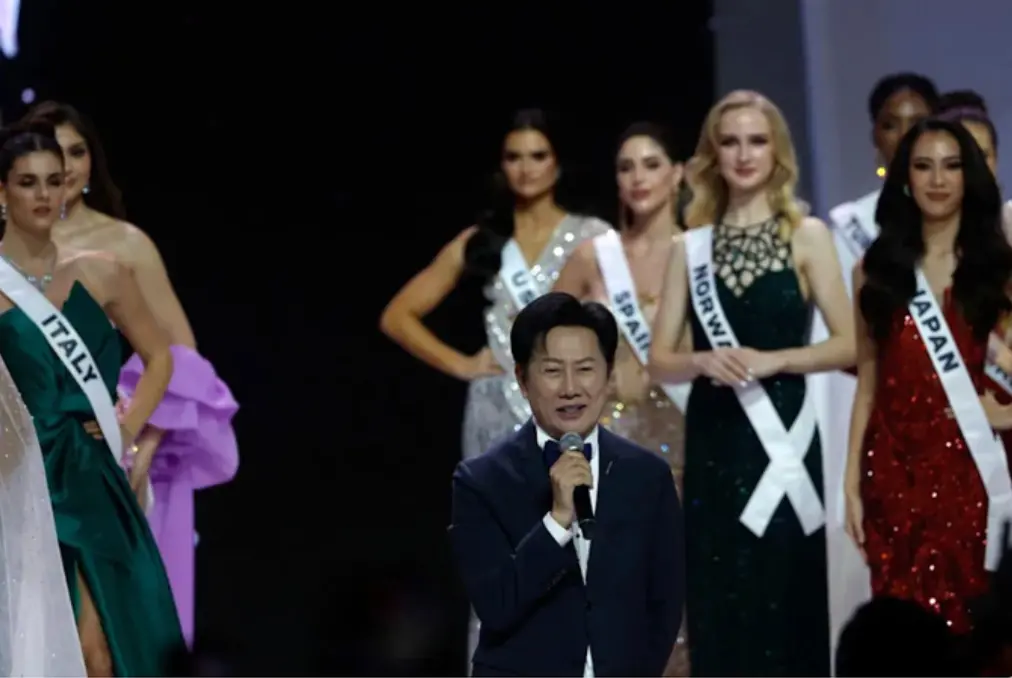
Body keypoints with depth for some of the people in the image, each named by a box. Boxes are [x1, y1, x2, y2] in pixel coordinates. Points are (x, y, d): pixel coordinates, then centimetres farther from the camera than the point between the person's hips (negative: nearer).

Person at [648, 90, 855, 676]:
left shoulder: (807, 236, 2)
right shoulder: (691, 247, 9)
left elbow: (848, 344, -2)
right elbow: (660, 361, 8)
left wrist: (770, 361, -15)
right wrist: (704, 362, -13)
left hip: (782, 440, -2)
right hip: (713, 441, 2)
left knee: (785, 601, -3)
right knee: (719, 608, 1)